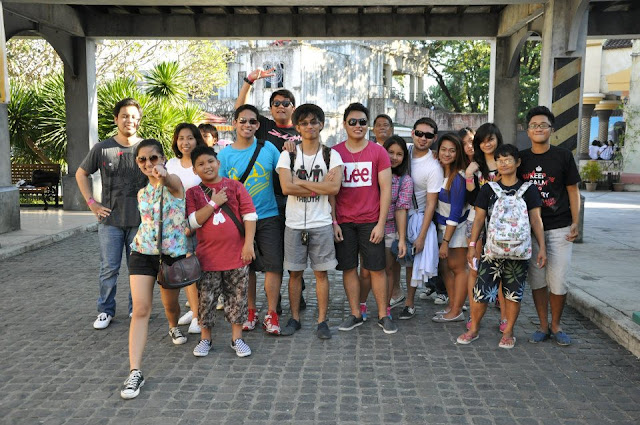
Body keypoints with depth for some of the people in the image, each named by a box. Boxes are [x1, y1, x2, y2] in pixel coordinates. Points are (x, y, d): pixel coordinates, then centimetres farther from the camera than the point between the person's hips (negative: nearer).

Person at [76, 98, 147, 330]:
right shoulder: (102, 149, 1)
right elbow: (81, 174, 14)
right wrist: (91, 203, 5)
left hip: (140, 220, 0)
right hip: (110, 219, 0)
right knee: (109, 269, 5)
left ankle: (137, 309, 23)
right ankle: (105, 310, 20)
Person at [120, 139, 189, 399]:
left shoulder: (173, 182, -10)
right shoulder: (142, 193, 9)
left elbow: (172, 183, -37)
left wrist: (163, 175, -60)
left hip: (172, 253, -3)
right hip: (143, 252, 3)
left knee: (170, 304, 15)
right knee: (141, 309, -9)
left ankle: (174, 328, 52)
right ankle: (135, 372, -10)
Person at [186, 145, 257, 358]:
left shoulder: (234, 186, 3)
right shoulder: (193, 192, 4)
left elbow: (249, 214, 0)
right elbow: (194, 221, -7)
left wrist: (249, 243, -8)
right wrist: (214, 203, -15)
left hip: (236, 254, 0)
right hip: (208, 256, 0)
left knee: (237, 298, 8)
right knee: (206, 299, 7)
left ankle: (237, 338, 21)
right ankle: (205, 338, 24)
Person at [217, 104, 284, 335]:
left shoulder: (268, 149, 2)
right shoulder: (225, 154, 1)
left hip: (268, 217, 0)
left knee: (273, 264, -4)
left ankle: (271, 314, 7)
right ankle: (251, 311, 23)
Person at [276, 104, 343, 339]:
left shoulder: (331, 155, 3)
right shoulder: (288, 155, 4)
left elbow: (334, 187, -13)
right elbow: (286, 187, -11)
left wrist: (301, 182, -11)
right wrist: (320, 188, -11)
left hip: (321, 223, -1)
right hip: (294, 223, 1)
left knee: (321, 272, 4)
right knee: (295, 272, 8)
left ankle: (322, 320, 13)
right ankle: (294, 318, 20)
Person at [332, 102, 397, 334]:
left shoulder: (378, 152, 0)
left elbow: (386, 189, -2)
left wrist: (381, 223, -8)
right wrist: (332, 222, -2)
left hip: (370, 221, -1)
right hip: (343, 222, 1)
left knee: (377, 269, 4)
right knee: (348, 268, 7)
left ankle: (383, 315, 16)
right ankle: (355, 314, 20)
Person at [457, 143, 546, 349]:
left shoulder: (528, 189, 4)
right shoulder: (488, 189, 6)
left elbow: (536, 220, 3)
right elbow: (479, 219, 7)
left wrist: (542, 247, -3)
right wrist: (472, 244, 1)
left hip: (519, 250, 0)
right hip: (492, 249, 0)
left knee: (514, 293, 7)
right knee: (481, 290, -2)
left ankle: (508, 332, 22)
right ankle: (473, 329, 16)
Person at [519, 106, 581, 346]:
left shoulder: (563, 156, 0)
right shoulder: (521, 159, 6)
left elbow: (573, 191, 4)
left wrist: (575, 223, -5)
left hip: (559, 229, -2)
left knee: (558, 281, -2)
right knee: (537, 280, 7)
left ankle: (556, 326, 19)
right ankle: (543, 326, 21)